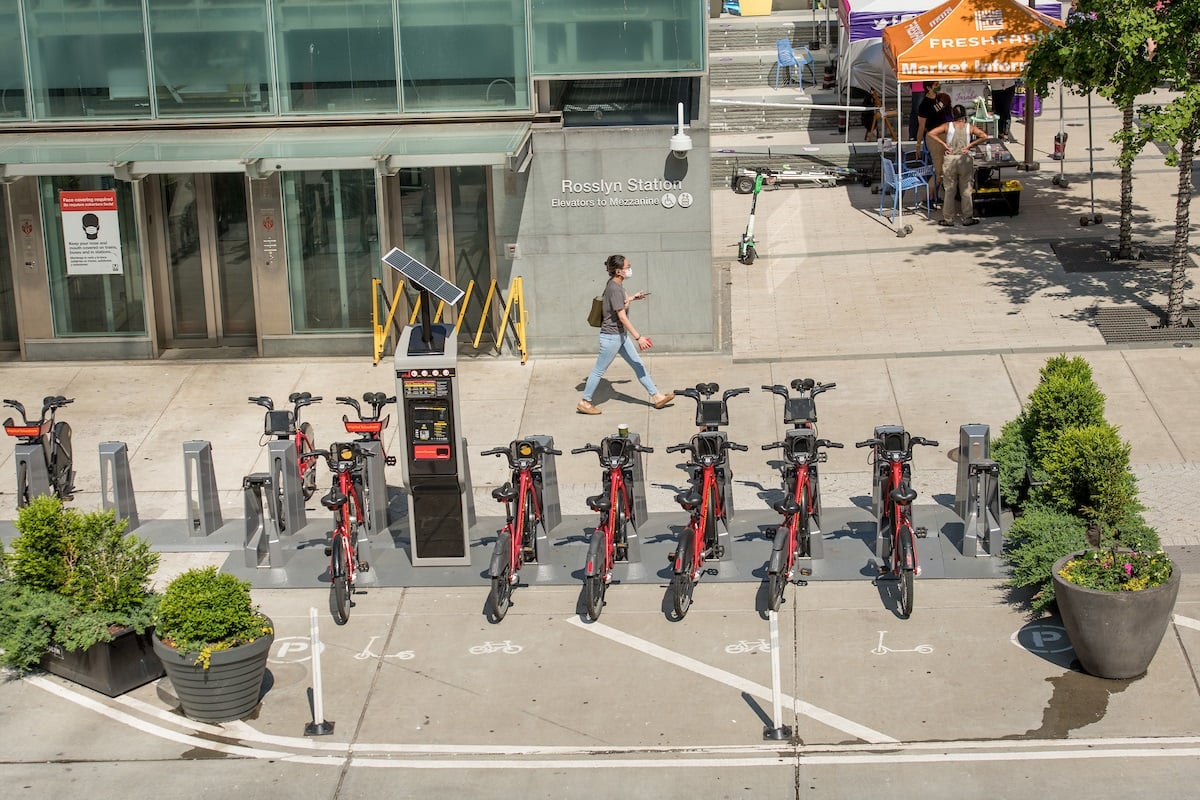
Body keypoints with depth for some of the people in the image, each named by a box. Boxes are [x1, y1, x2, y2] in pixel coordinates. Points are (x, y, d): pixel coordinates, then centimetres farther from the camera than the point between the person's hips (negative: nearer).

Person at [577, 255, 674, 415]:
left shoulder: (617, 284, 5)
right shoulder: (614, 289, -24)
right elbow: (622, 317, -26)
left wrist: (632, 298, 24)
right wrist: (638, 337, -27)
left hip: (621, 335, 10)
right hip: (611, 336, -10)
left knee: (638, 365, 12)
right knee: (599, 370, 2)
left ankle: (656, 397, 18)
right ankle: (584, 403, 15)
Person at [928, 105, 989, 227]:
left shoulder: (947, 126, -1)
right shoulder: (969, 127, 0)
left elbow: (931, 133, -10)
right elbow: (984, 136, -10)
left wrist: (943, 144, -7)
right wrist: (970, 145, -6)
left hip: (950, 160, 0)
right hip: (965, 160, 0)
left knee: (950, 190, 7)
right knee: (966, 190, 8)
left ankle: (948, 218, 11)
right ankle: (967, 218, 12)